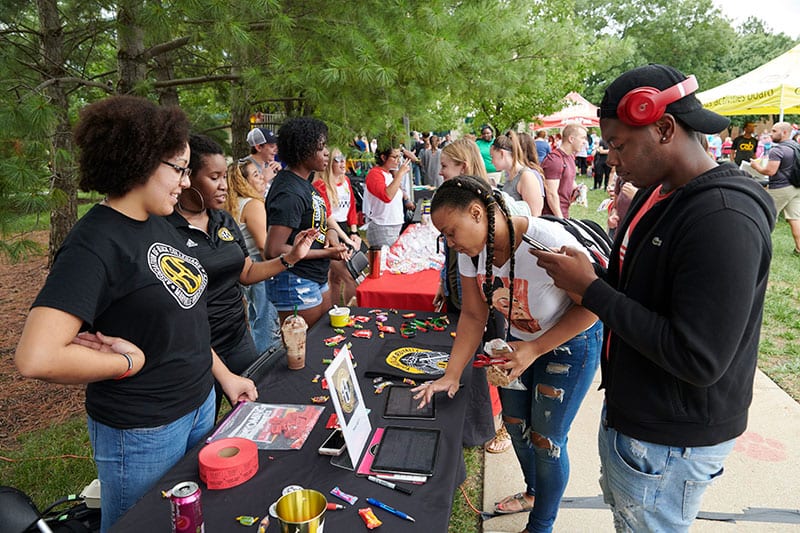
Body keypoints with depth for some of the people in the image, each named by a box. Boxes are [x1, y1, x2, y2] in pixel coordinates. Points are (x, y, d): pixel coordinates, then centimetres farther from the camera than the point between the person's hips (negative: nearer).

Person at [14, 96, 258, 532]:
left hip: (200, 406, 8)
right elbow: (36, 358, -32)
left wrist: (222, 373, 10)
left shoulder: (156, 224, 3)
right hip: (143, 434, -7)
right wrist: (133, 361, -20)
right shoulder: (94, 245, -23)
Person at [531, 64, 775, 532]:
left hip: (669, 443, -8)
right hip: (630, 410, 9)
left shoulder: (725, 218, -27)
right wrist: (585, 278, -4)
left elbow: (699, 360, -30)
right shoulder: (657, 191, 2)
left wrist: (592, 289, -25)